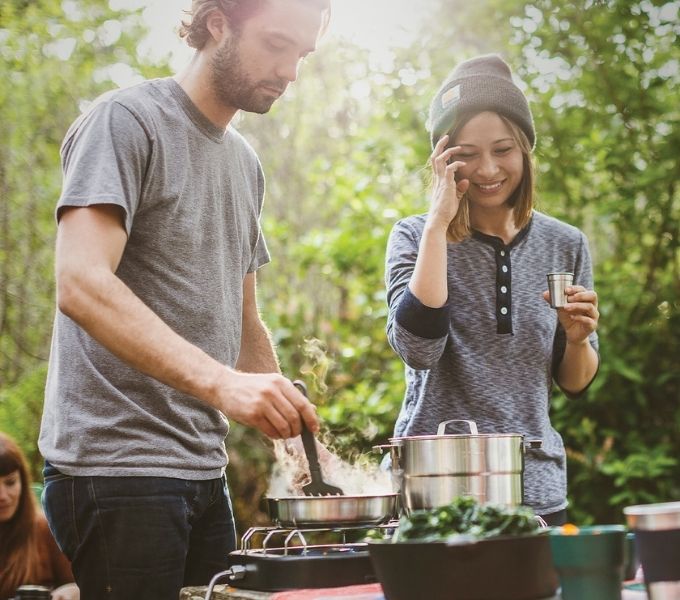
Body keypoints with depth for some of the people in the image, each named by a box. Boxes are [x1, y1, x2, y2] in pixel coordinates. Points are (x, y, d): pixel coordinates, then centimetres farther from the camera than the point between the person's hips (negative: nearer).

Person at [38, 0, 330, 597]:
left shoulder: (246, 162, 16)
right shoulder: (127, 121, -8)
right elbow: (80, 285, -23)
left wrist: (292, 420, 9)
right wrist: (221, 382, -32)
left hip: (205, 469, 8)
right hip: (117, 464, -8)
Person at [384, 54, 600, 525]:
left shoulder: (566, 246, 4)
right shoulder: (416, 237, -2)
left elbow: (576, 383, 11)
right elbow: (418, 348, -21)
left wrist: (577, 339, -11)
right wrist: (439, 221, -18)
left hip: (536, 488, 3)